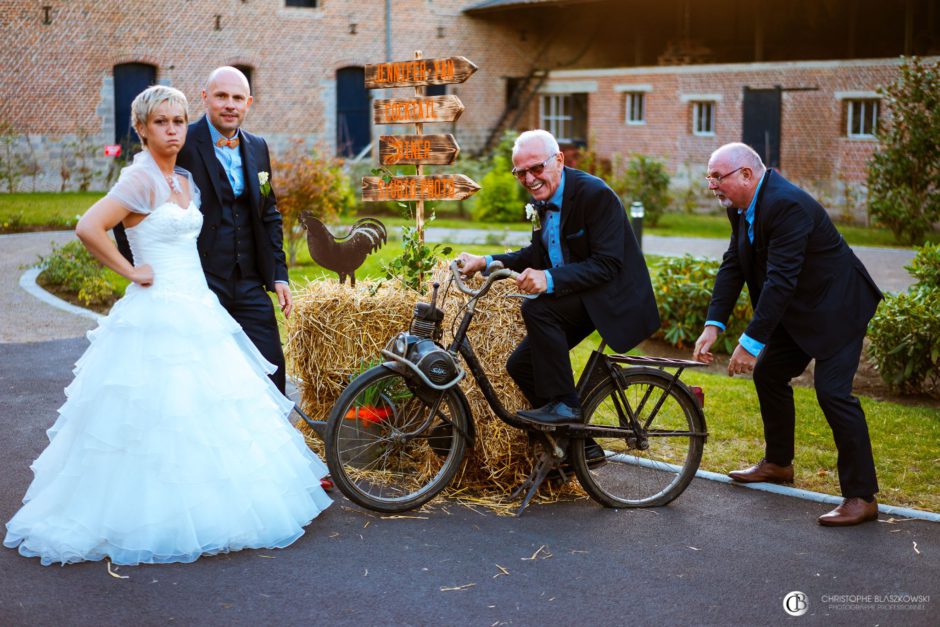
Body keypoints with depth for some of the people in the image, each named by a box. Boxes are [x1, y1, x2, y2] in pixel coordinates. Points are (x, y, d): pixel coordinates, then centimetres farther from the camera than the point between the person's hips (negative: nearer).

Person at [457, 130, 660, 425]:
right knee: (520, 365, 3)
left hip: (614, 298, -9)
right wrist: (486, 262, 3)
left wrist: (550, 279, -38)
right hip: (573, 296, 9)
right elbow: (537, 255, 16)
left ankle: (563, 404, -18)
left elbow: (607, 265, -27)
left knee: (536, 308, -29)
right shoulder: (543, 199, 5)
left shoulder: (595, 194, -21)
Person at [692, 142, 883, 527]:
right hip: (798, 309, 10)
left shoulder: (786, 205, -29)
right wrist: (713, 325, -10)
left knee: (833, 391, -16)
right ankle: (778, 463, 33)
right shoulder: (740, 208, 1)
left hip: (836, 307, -10)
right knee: (768, 373, 15)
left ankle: (862, 497, -10)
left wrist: (751, 342, -34)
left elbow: (780, 279, -33)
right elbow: (732, 266, 1)